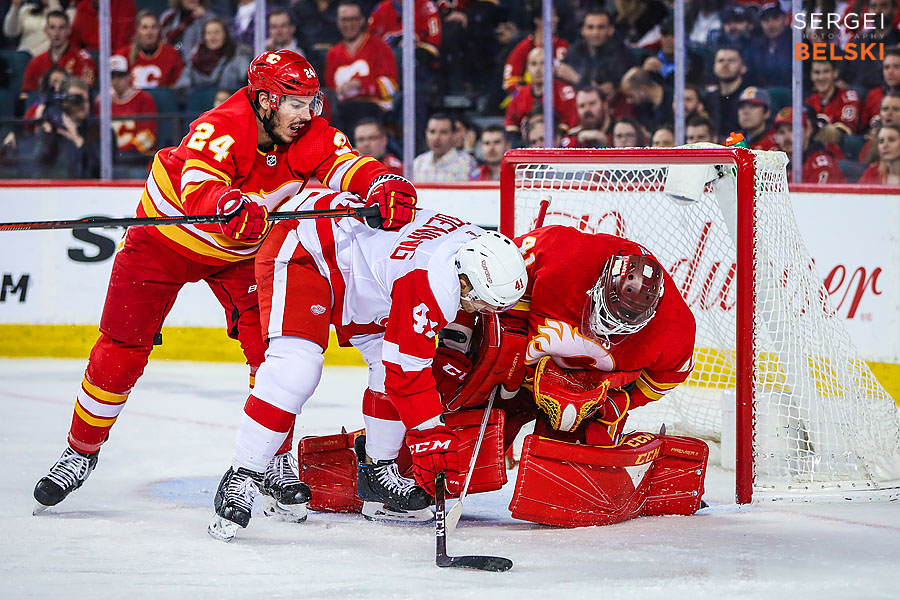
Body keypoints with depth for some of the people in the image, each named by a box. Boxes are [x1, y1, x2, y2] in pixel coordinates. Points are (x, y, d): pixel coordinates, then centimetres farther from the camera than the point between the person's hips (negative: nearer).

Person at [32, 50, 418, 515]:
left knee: (271, 347, -11)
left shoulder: (310, 137, -18)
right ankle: (80, 452, 17)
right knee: (121, 352, -1)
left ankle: (276, 461, 3)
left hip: (242, 250, 4)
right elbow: (199, 193, -49)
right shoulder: (219, 131, -35)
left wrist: (384, 187, -53)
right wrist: (231, 207, -71)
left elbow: (348, 165, -30)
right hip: (165, 237, -4)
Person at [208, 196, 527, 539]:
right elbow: (407, 369, -28)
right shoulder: (432, 281, -34)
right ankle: (240, 480, -16)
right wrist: (429, 435, -24)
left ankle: (377, 473, 19)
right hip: (300, 253, -10)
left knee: (388, 353, 5)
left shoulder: (477, 243, -8)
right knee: (295, 370, -24)